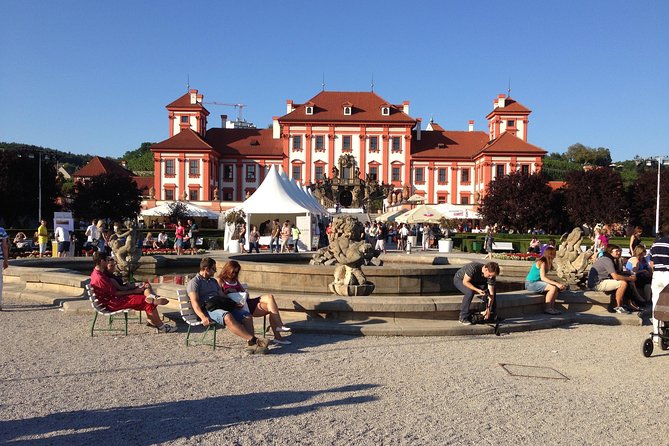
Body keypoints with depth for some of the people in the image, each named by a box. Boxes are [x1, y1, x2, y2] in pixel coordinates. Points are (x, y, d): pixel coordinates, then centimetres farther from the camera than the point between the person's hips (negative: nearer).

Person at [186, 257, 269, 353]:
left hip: (221, 307, 8)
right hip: (207, 310, -8)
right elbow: (194, 302, -10)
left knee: (248, 316, -15)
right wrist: (203, 317, -27)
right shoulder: (194, 282, 5)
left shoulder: (213, 281, 29)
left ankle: (250, 344, -34)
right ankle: (254, 340, -42)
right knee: (228, 317, -38)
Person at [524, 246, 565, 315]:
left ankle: (552, 307, 2)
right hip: (530, 283, -10)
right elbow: (543, 278, -26)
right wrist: (556, 283, -28)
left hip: (536, 282, 10)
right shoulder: (542, 263, -17)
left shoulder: (546, 263, 12)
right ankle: (547, 308, -14)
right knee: (553, 287, -23)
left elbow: (544, 278, 8)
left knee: (557, 288, 1)